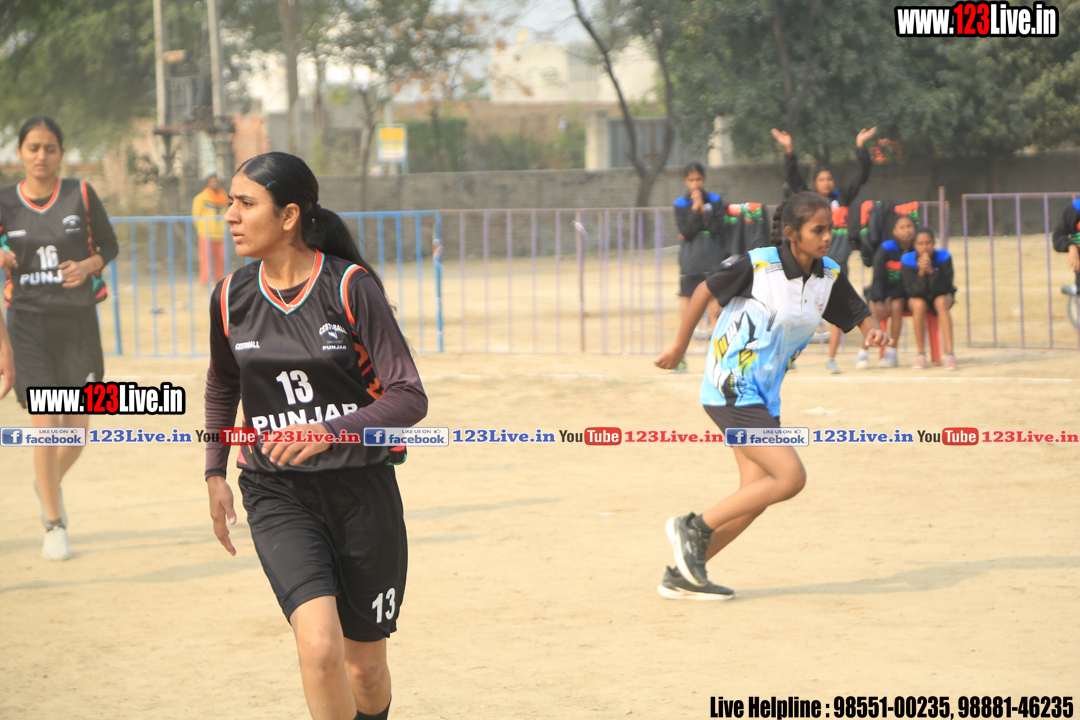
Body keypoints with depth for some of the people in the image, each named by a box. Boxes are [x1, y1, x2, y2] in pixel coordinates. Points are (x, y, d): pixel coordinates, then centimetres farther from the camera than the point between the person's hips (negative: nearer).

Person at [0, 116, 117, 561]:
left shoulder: (80, 195, -1)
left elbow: (110, 244, 9)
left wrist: (90, 265, -11)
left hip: (77, 319, 1)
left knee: (77, 428, 4)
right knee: (46, 425, -9)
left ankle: (49, 484, 38)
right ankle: (54, 525, 4)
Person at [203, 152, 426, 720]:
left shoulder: (351, 287, -11)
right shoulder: (231, 298, 0)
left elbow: (410, 397, -14)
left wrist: (331, 430, -28)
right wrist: (214, 472, 17)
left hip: (362, 488, -1)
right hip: (278, 498, 1)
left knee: (365, 668, 10)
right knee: (319, 646, -23)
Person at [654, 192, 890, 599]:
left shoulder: (830, 277, 2)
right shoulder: (756, 265, -15)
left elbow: (859, 315, 11)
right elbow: (706, 290, -2)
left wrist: (873, 331, -14)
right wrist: (680, 347, 6)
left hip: (765, 397, 8)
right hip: (731, 391, -8)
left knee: (756, 497, 6)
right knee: (790, 477, -16)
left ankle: (682, 575, 16)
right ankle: (694, 528, -3)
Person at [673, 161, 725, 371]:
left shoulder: (715, 201, 3)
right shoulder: (680, 204, 3)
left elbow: (717, 230, -8)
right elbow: (685, 233, -8)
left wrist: (704, 209, -13)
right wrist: (695, 210, -14)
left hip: (712, 264, 0)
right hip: (689, 265, 0)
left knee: (715, 311, -3)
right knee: (685, 313, 0)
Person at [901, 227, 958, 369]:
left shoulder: (943, 256, -20)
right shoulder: (907, 260, -20)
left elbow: (944, 289, -24)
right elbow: (913, 291, -22)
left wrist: (931, 271, -38)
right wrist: (921, 273, -38)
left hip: (942, 295, 0)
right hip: (919, 297, 0)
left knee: (941, 301, -34)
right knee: (919, 305, -34)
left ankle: (949, 354, -37)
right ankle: (921, 354, -23)